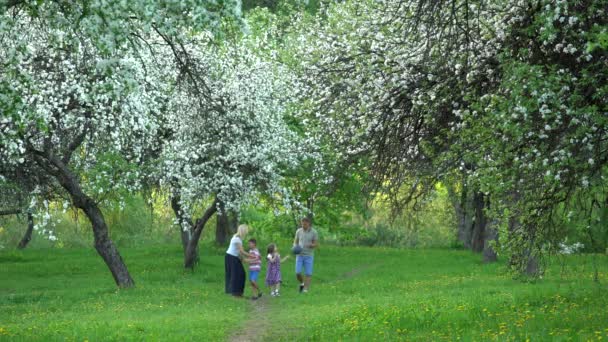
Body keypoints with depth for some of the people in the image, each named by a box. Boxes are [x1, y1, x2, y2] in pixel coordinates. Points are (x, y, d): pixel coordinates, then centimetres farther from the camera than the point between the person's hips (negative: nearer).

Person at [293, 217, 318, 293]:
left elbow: (317, 244, -4)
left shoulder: (314, 232, -6)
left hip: (309, 256, -2)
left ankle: (305, 290, -3)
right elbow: (295, 242, 11)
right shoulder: (298, 231, 2)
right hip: (300, 255, 2)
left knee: (308, 274, -6)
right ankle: (302, 283, 22)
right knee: (298, 273, -6)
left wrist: (311, 245, -27)